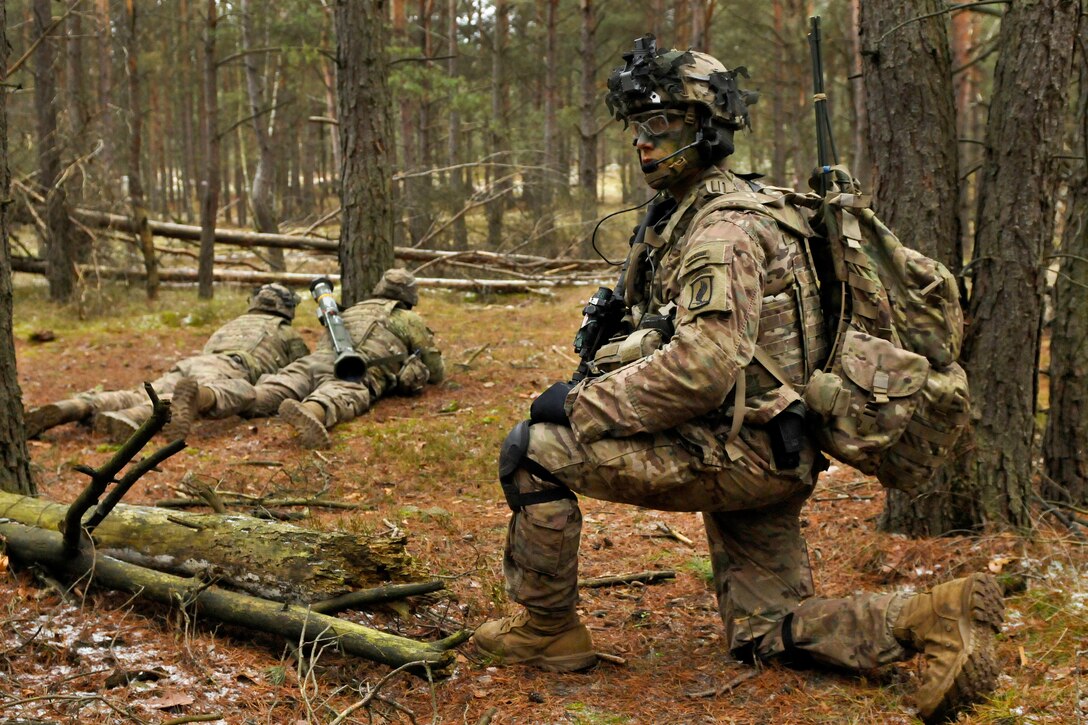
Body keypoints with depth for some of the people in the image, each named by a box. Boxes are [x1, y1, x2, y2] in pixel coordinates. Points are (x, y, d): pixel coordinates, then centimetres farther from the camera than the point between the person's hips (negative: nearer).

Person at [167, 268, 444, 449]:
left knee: (270, 394, -19)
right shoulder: (409, 320, 29)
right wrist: (417, 372, 59)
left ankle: (202, 397, -48)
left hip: (314, 359, 4)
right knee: (342, 399, -36)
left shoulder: (353, 310, 44)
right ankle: (309, 413, -74)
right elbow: (437, 373, 35)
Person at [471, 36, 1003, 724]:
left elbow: (702, 367, -28)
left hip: (738, 453, -11)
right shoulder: (681, 217, 15)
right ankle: (935, 616, 4)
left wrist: (583, 404, -20)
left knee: (533, 449, -10)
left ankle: (548, 628, 3)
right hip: (764, 460, 11)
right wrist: (599, 381, 7)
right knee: (766, 633, 15)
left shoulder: (724, 232, -18)